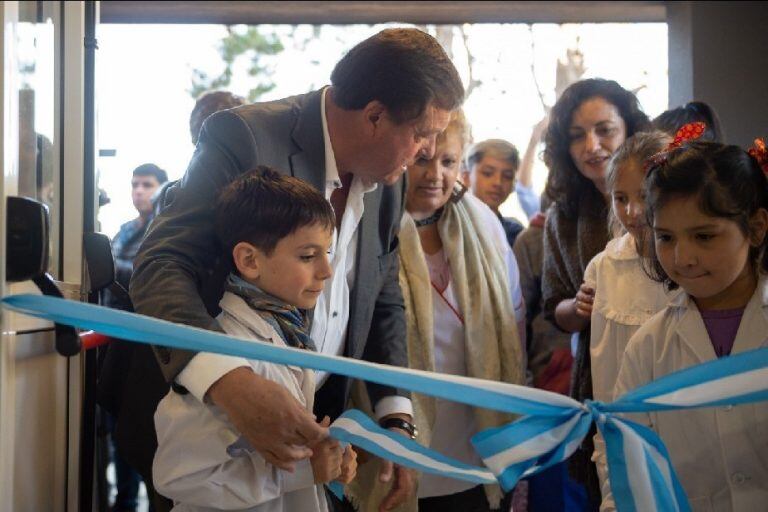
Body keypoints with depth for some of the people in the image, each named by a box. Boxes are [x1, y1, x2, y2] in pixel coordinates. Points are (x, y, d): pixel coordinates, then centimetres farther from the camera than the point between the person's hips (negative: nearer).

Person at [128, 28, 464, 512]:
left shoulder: (388, 179, -1)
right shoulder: (244, 138, -22)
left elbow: (385, 303, 8)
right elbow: (160, 268, -28)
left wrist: (397, 419, -4)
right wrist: (230, 382, -44)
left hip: (316, 424, 6)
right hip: (217, 421, -6)